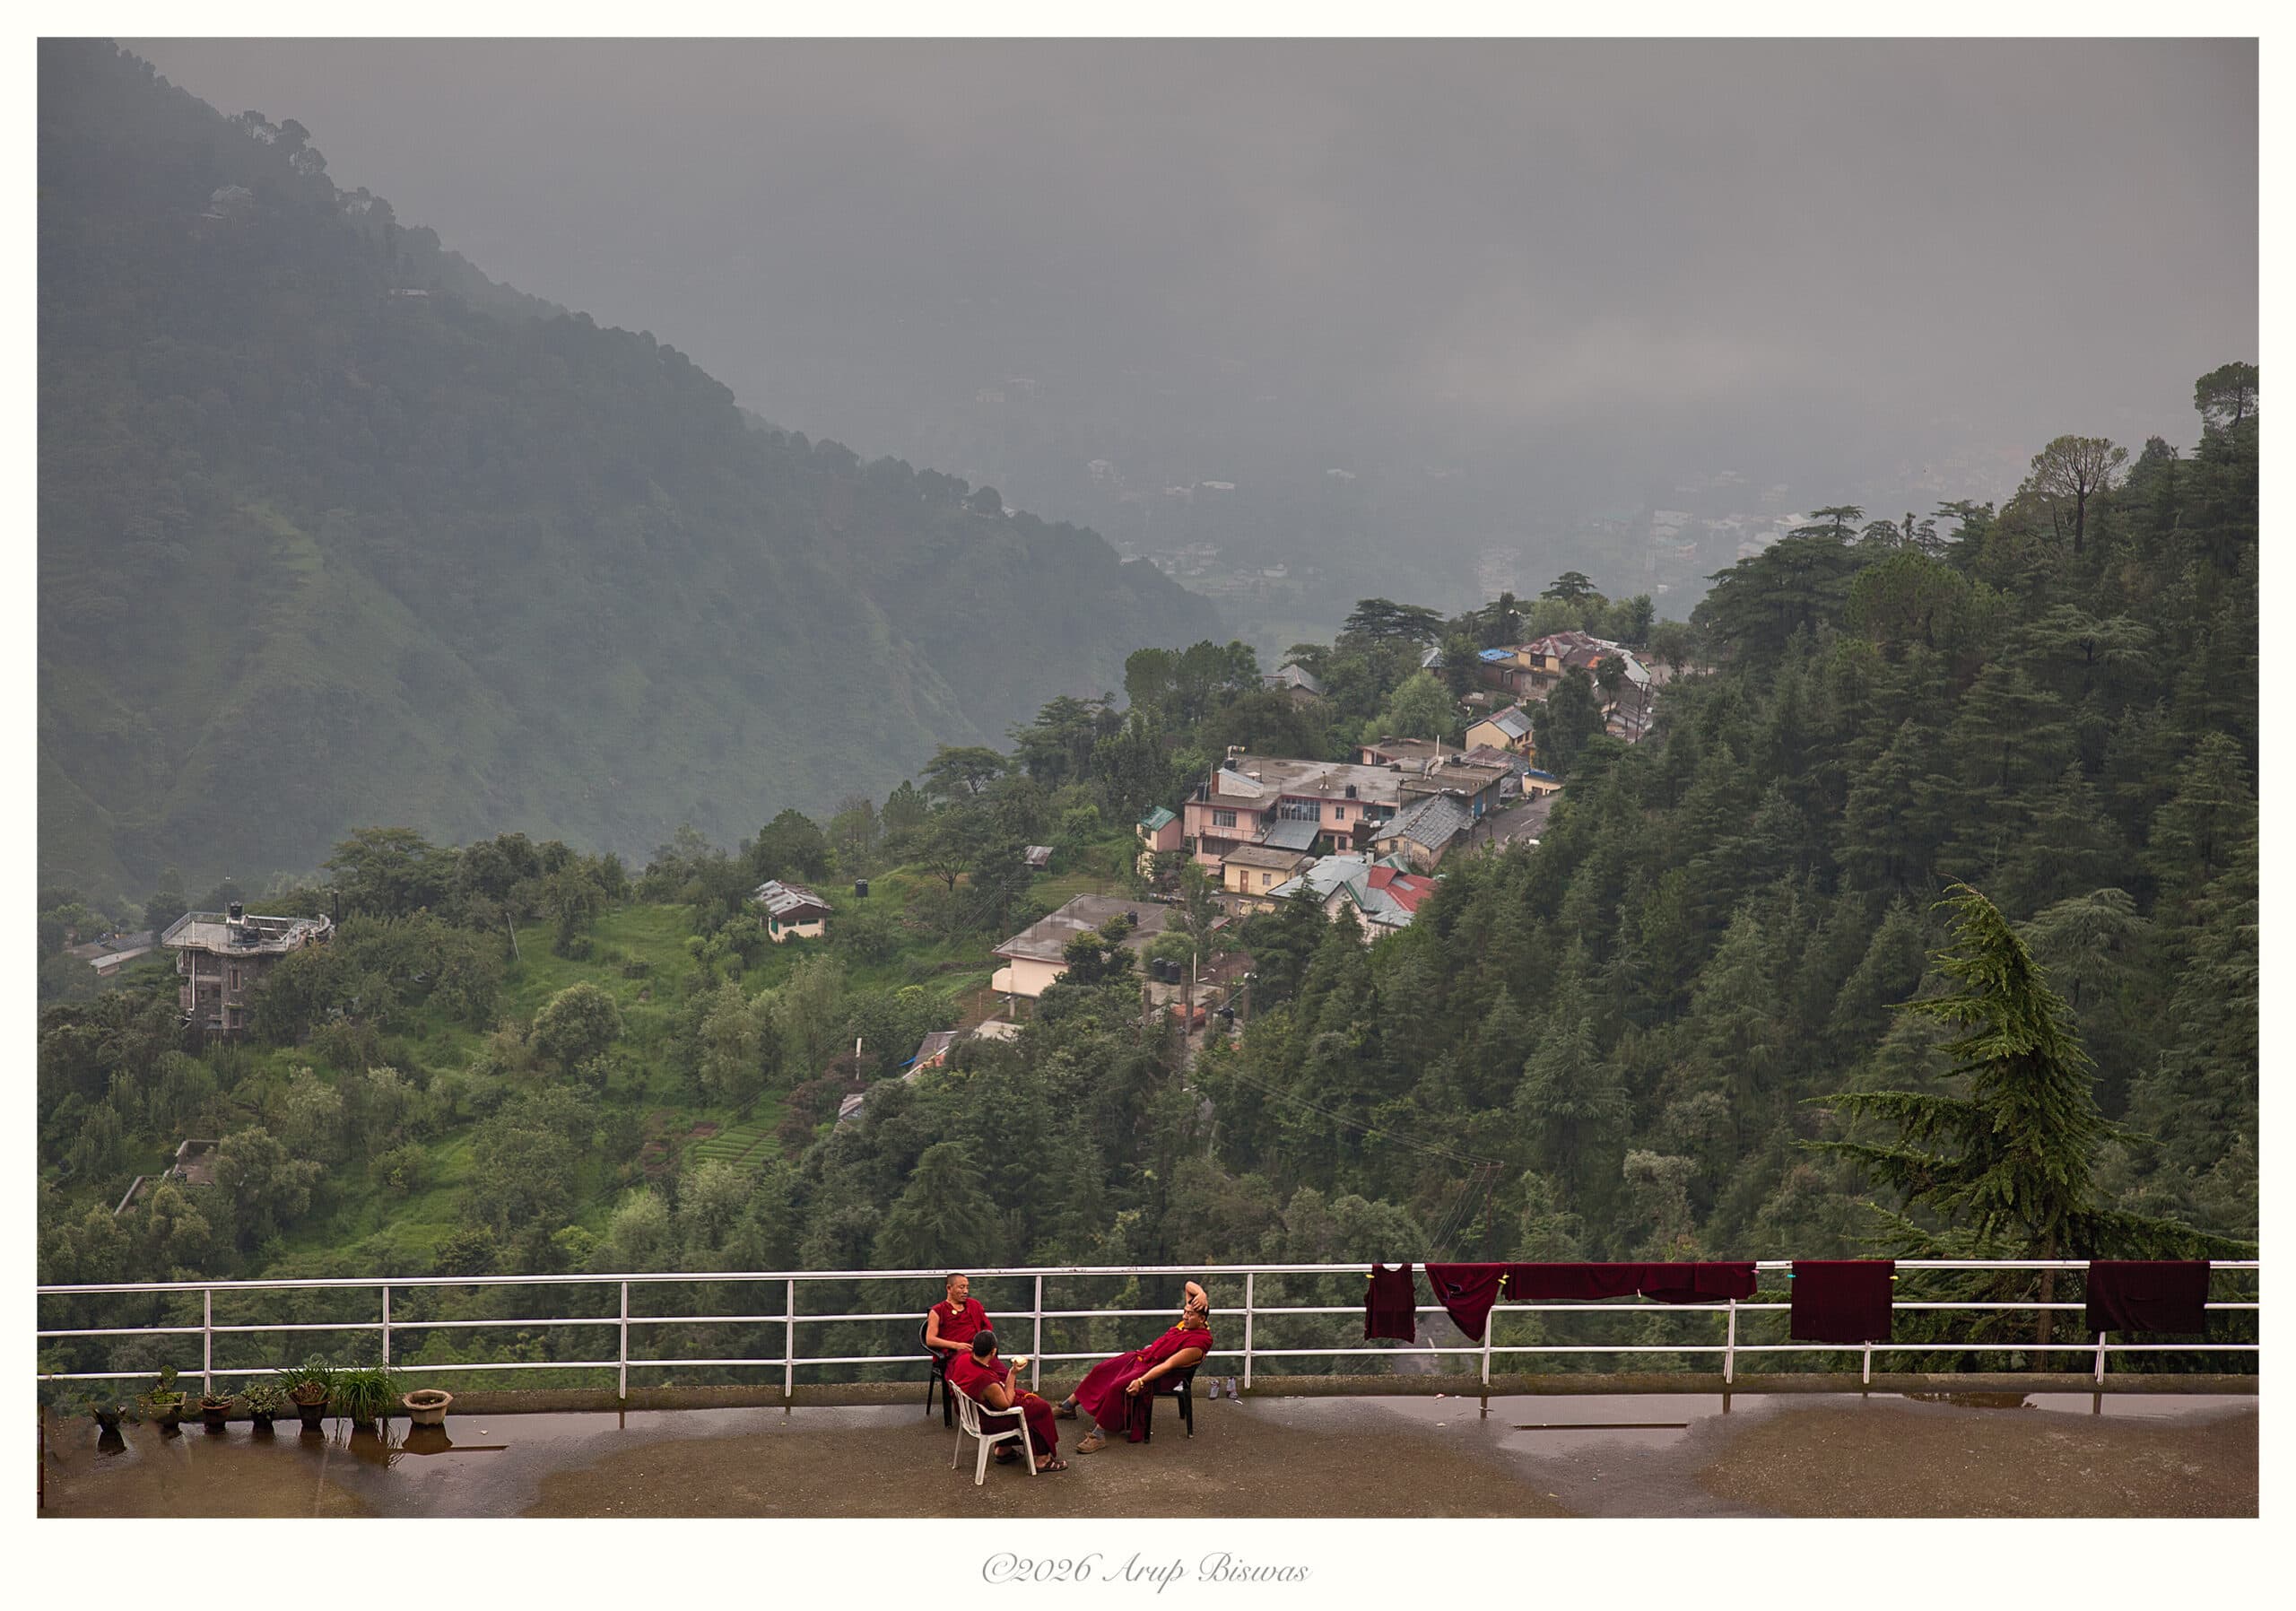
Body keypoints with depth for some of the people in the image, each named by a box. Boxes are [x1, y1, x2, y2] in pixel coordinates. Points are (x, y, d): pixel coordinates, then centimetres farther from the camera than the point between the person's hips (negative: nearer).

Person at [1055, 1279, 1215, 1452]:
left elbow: (1168, 1365, -28)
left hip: (1154, 1371, -10)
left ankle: (1099, 1435, -23)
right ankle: (1068, 1406, 30)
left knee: (1118, 1387, -31)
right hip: (1141, 1356, 10)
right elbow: (1190, 1286, 13)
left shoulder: (1198, 1343, -24)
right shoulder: (1189, 1322, 1)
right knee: (1100, 1371, 14)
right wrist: (1201, 1294, -9)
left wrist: (1141, 1381, -31)